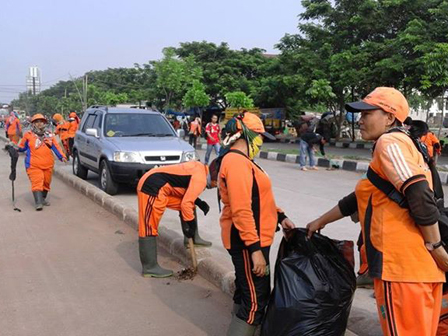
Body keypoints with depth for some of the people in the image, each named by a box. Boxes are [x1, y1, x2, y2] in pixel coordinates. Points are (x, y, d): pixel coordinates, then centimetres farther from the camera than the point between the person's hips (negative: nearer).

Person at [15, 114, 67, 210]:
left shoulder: (49, 135, 10)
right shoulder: (28, 135, 4)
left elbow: (56, 147, 7)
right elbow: (22, 147, 14)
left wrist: (62, 157, -5)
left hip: (48, 165, 4)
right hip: (34, 165, -3)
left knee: (46, 182, 13)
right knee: (37, 182, -15)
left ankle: (43, 198, 33)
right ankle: (38, 202, -18)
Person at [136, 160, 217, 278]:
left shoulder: (200, 168, 12)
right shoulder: (200, 179, -17)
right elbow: (186, 204, -19)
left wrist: (199, 202, 8)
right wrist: (191, 225, -6)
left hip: (159, 186, 10)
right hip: (152, 188, -10)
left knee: (191, 205, 17)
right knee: (149, 229, -5)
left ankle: (193, 238, 24)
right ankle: (149, 268, -1)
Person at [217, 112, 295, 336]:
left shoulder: (239, 161, 14)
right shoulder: (237, 162, -20)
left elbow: (255, 199, 21)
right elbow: (241, 211, -27)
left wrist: (279, 216, 12)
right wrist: (255, 249, -27)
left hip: (248, 240, 11)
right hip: (248, 241, -11)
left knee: (246, 292, 20)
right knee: (256, 300, -5)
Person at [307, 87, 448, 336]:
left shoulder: (389, 141, -8)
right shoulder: (400, 144, 23)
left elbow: (420, 195, -20)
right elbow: (359, 198, 29)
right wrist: (321, 221, 33)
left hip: (402, 264, -10)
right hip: (419, 265, 10)